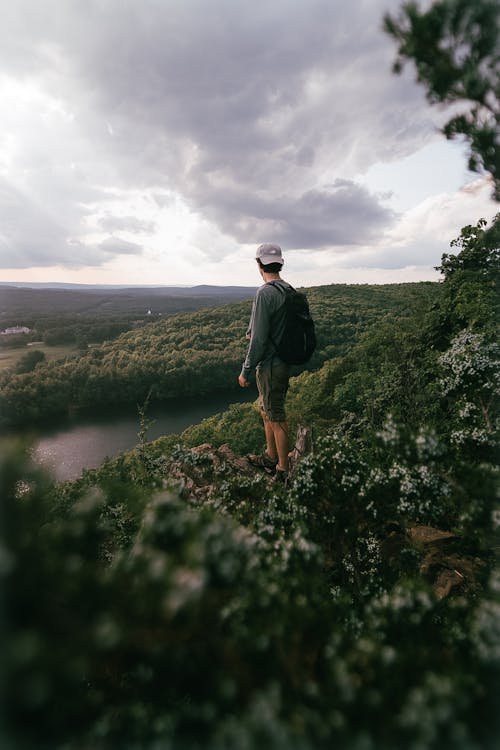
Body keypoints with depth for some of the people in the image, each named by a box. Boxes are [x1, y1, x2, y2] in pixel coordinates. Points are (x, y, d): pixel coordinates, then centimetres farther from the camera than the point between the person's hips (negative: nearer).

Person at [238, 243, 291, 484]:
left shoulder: (265, 293, -20)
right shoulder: (289, 290, 7)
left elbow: (259, 339, -22)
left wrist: (246, 371, -13)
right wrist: (253, 331, 33)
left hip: (269, 366, -9)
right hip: (285, 363, 9)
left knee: (276, 418, 3)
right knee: (266, 410, 22)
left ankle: (283, 470, 17)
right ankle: (270, 457, 37)